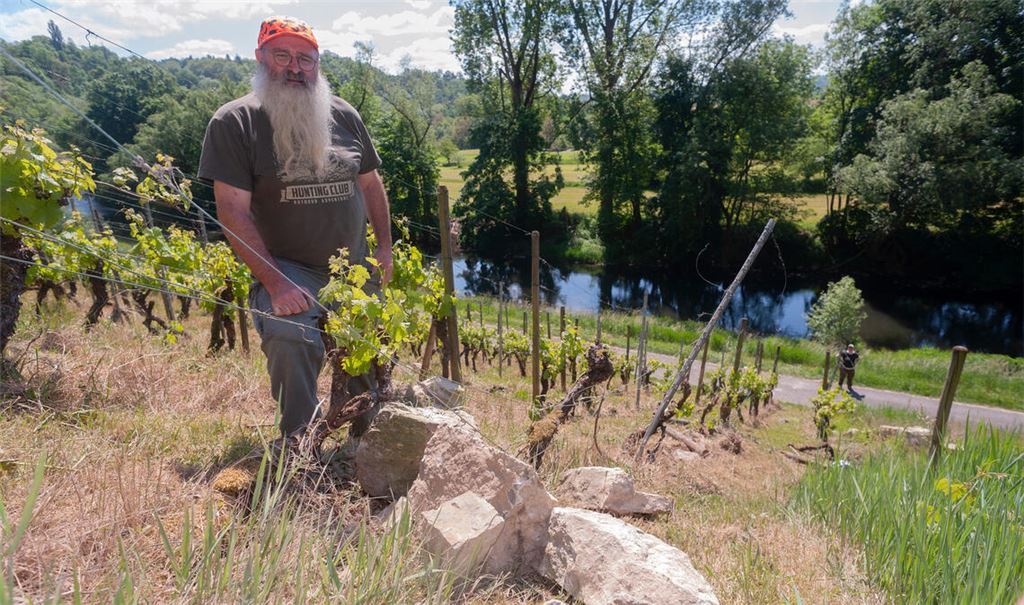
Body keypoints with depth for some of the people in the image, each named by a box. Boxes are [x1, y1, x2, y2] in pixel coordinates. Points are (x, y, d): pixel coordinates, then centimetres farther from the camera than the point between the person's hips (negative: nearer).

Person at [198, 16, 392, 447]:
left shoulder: (343, 115, 7)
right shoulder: (235, 122, -7)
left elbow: (370, 182, 17)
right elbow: (233, 212, -13)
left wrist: (384, 246, 10)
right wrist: (275, 283, -23)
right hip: (287, 269, -4)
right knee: (290, 338, -34)